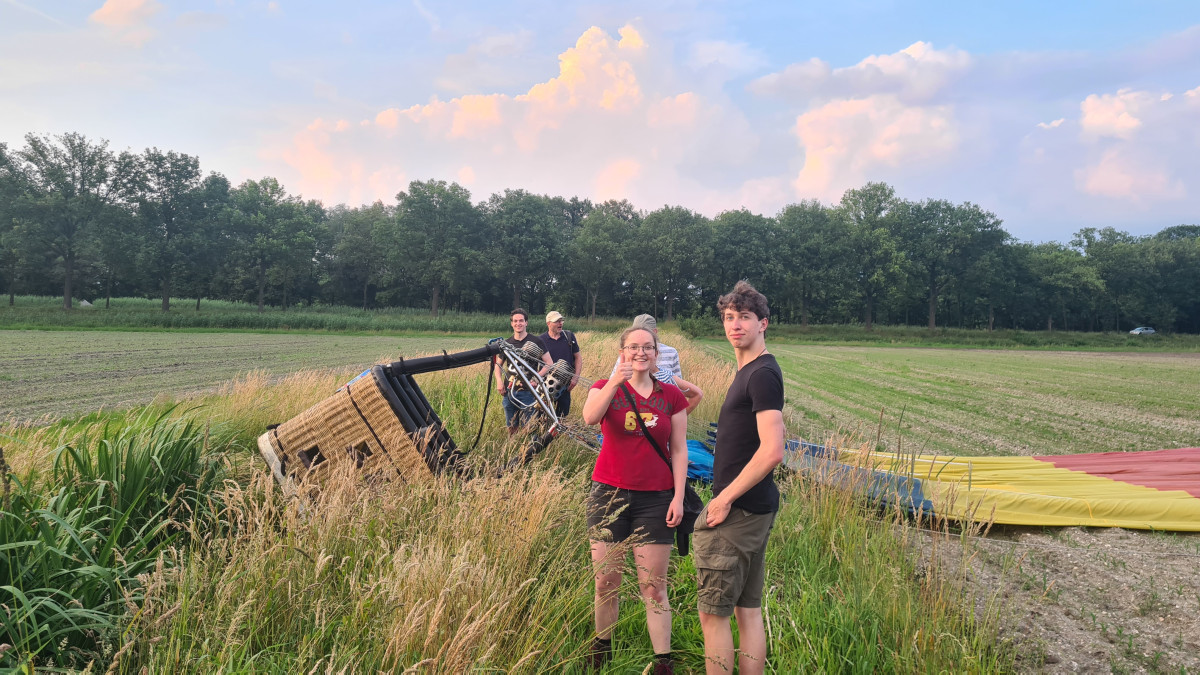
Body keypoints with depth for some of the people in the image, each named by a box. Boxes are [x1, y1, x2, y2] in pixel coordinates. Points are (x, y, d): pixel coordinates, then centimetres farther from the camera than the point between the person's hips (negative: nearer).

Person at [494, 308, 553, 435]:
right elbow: (498, 363, 20)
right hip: (509, 391, 4)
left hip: (528, 391, -4)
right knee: (511, 427, 8)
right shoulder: (506, 343, 10)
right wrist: (499, 380, 1)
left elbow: (549, 364, -2)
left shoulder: (536, 341, -1)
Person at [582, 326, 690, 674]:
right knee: (606, 581, 7)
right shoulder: (605, 388, 4)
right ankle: (601, 647, 28)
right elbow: (589, 417, -19)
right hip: (609, 494, 0)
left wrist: (678, 498, -2)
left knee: (653, 585, 1)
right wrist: (616, 381, -30)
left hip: (655, 499, 0)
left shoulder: (671, 395, 5)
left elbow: (679, 450, 5)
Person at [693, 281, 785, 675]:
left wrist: (725, 499, -18)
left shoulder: (762, 374, -16)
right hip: (754, 509, 10)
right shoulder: (748, 372, 14)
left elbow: (772, 452, -24)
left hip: (738, 510, -10)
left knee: (712, 613, -2)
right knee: (748, 610, 14)